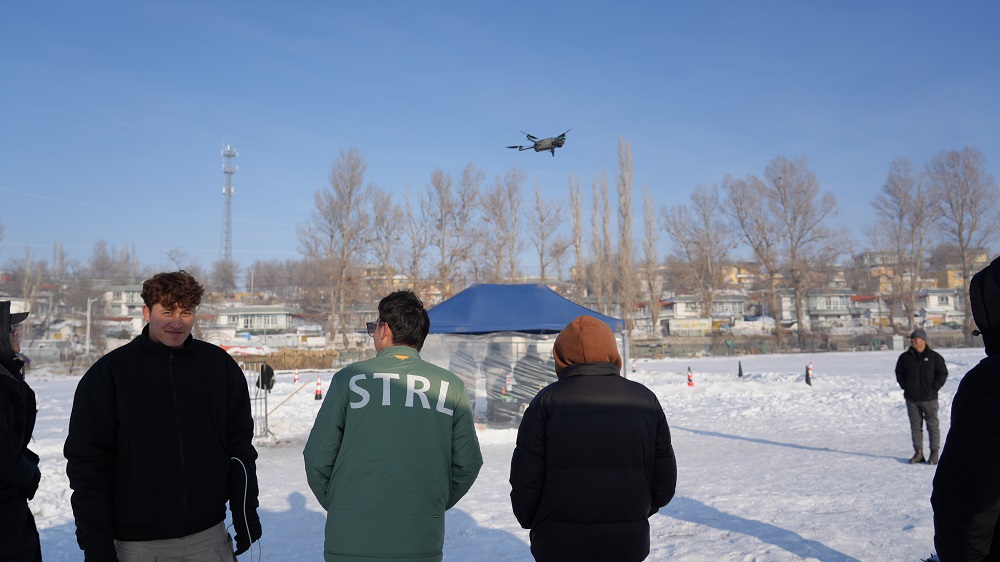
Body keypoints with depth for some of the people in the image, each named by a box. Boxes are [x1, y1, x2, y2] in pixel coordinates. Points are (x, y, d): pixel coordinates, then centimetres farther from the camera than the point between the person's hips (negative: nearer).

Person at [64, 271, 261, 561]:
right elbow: (87, 463, -5)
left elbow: (240, 448, 5)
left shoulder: (220, 365, 0)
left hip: (210, 536, 2)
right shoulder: (108, 373, -6)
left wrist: (247, 518, 4)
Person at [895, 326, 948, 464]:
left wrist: (934, 388, -6)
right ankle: (918, 453, 14)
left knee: (932, 425, 2)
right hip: (911, 398, 3)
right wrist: (905, 387, 5)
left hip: (929, 398, -3)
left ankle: (934, 454, 11)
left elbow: (943, 373, 1)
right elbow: (899, 373, 15)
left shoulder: (934, 357, -3)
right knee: (915, 425, 7)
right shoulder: (905, 357, 3)